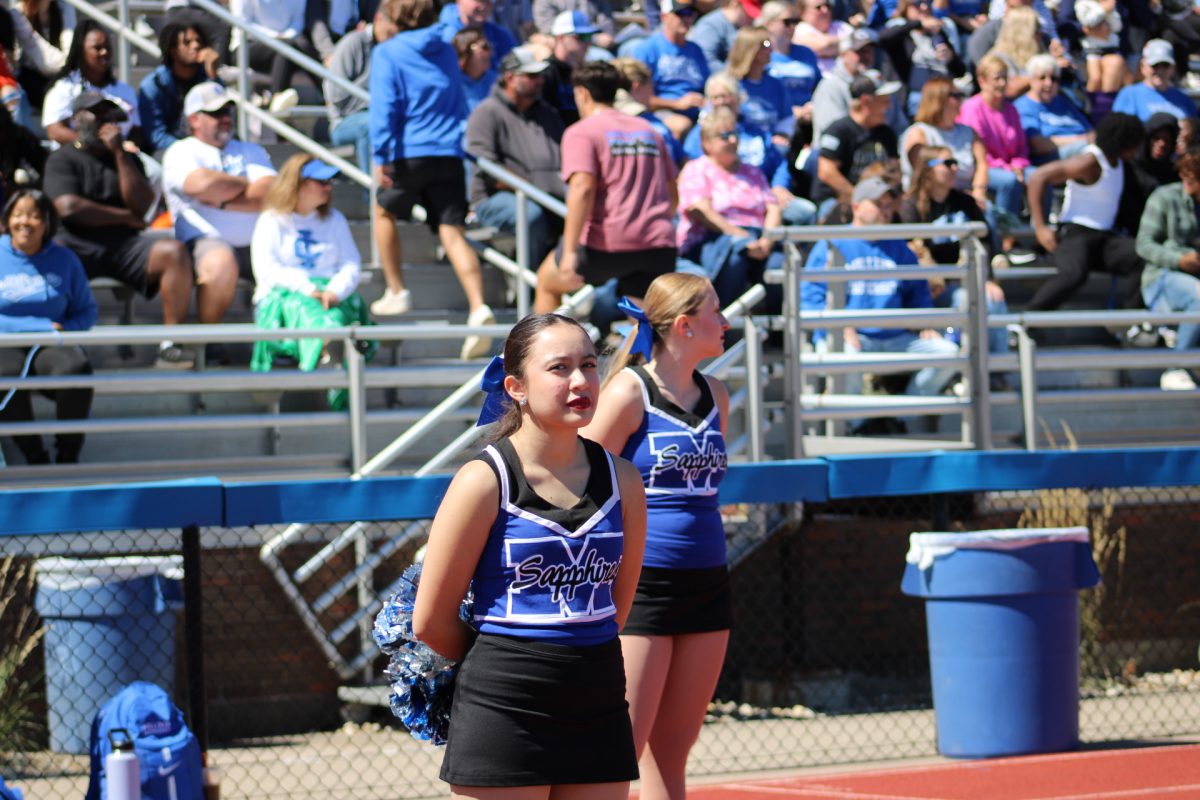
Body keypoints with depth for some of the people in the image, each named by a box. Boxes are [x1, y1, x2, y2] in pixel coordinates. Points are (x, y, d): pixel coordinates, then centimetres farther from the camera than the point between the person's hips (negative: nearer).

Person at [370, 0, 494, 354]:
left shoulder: (387, 53, -1)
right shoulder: (446, 52, 14)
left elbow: (384, 106, -10)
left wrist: (380, 156, -12)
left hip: (409, 153, -3)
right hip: (449, 153, 3)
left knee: (384, 211, 24)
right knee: (453, 232, -4)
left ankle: (397, 292, 25)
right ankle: (478, 307, -24)